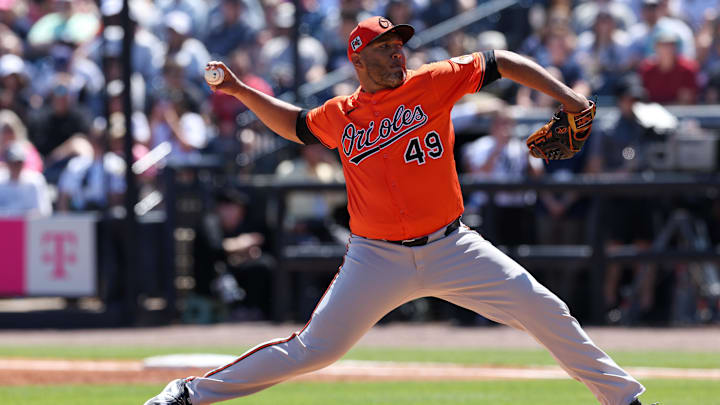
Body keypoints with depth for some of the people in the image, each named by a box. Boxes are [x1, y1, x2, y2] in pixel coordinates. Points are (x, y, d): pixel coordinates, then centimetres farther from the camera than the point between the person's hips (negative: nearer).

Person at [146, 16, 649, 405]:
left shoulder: (434, 83, -2)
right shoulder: (340, 116, 4)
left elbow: (502, 62, -1)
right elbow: (295, 124, 25)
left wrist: (568, 98, -10)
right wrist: (241, 91, 16)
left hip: (451, 248, 0)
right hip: (377, 259, 0)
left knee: (545, 311, -7)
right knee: (313, 350, -4)